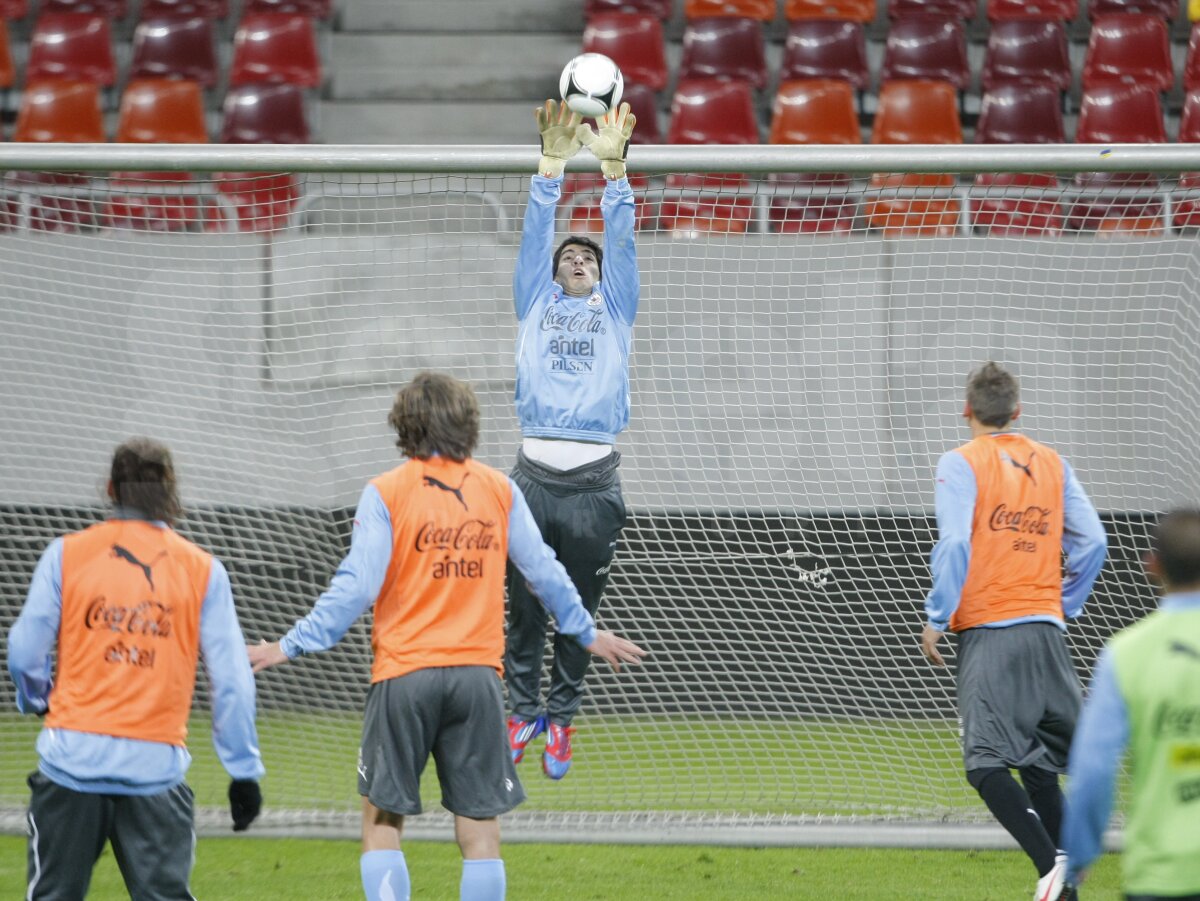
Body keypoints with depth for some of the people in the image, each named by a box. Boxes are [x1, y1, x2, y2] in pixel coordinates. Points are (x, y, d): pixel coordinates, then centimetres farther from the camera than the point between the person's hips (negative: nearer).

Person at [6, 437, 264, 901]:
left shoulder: (66, 554, 2)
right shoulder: (203, 570, 3)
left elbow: (25, 653, 3)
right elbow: (231, 680, 1)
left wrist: (37, 699, 26)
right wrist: (244, 771, 8)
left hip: (73, 757, 0)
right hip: (157, 765, 0)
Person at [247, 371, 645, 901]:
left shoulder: (386, 493, -5)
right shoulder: (499, 491, 5)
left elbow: (355, 588, -9)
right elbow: (544, 573, 12)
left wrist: (291, 646, -2)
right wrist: (587, 633, 27)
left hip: (404, 674, -2)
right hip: (478, 676, 2)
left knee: (382, 818, 7)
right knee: (480, 828, 5)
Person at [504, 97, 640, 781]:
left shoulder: (615, 309, 15)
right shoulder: (536, 303, 16)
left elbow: (623, 240, 4)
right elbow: (536, 234, 6)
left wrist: (613, 166, -8)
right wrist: (554, 165, -6)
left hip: (595, 483, 0)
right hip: (535, 474, 0)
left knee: (581, 610, 5)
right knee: (525, 605, 2)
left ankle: (562, 718, 14)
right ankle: (524, 709, 13)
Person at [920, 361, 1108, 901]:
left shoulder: (961, 464, -2)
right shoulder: (1052, 464, 13)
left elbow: (954, 543, -13)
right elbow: (1092, 541, 10)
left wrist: (936, 618, -7)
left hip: (987, 630, -5)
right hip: (1045, 627, 6)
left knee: (986, 763, -10)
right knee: (1039, 764, 15)